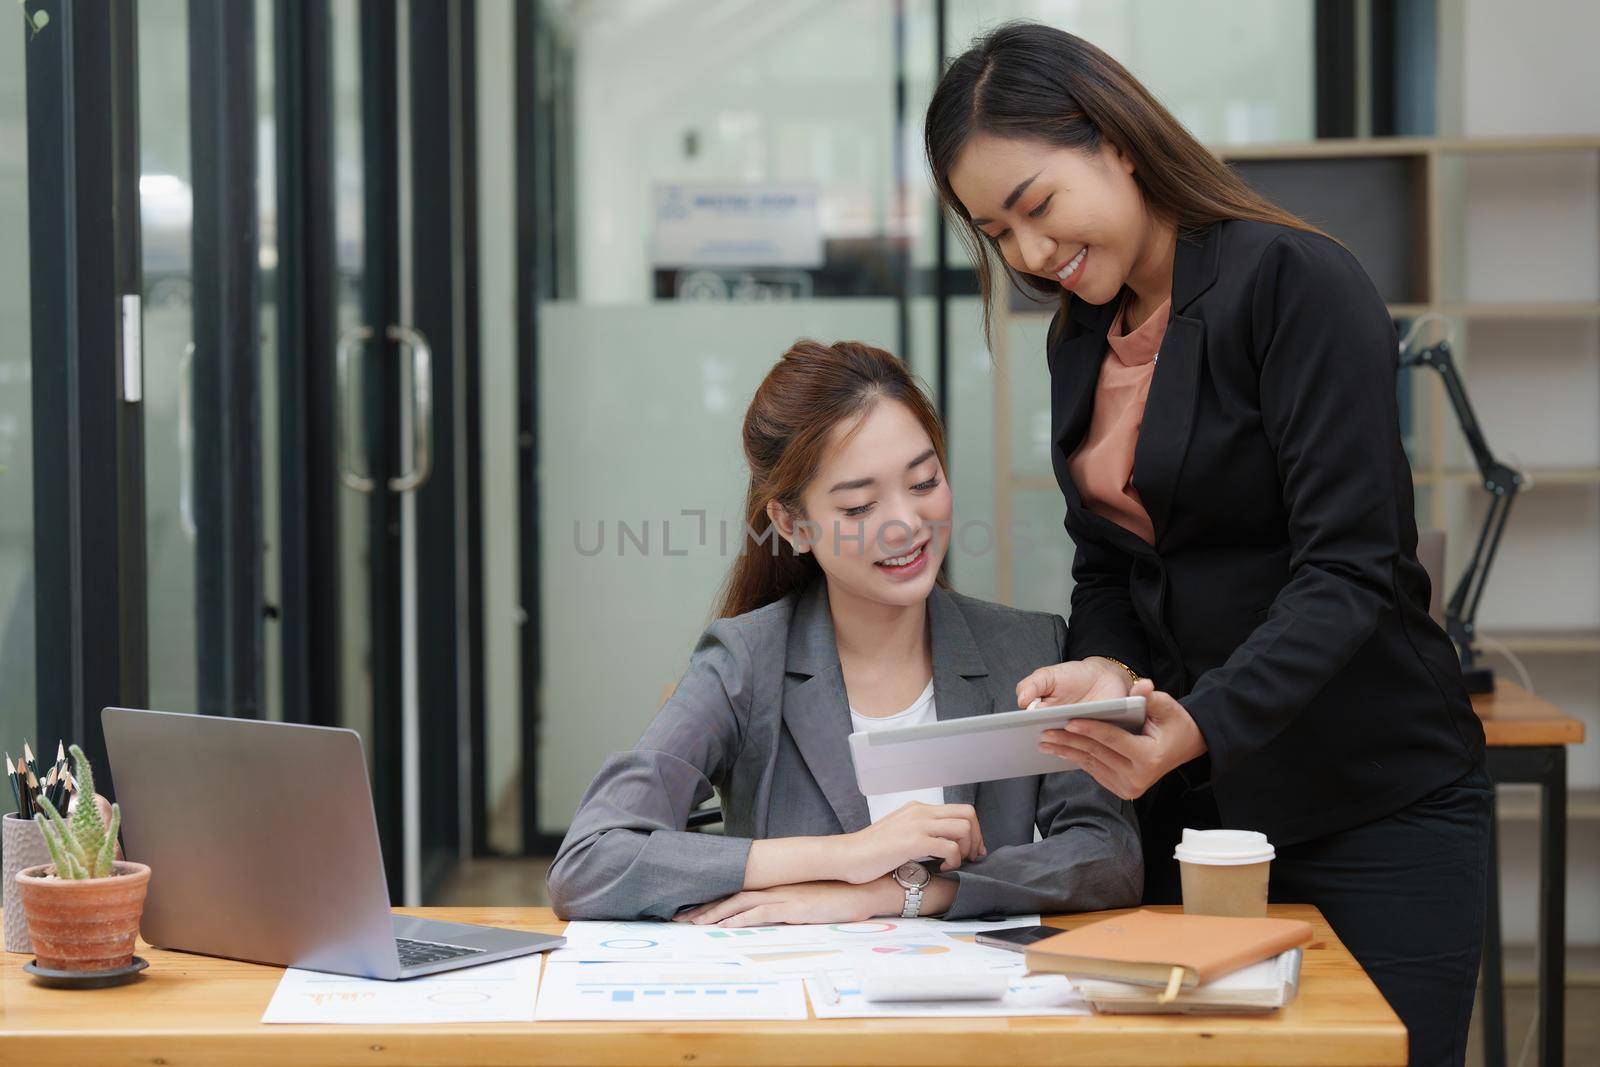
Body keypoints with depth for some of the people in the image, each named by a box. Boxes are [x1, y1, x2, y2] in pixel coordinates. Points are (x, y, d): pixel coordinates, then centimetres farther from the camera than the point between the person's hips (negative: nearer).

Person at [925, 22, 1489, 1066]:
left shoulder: (1297, 282, -15)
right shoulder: (1082, 339, 9)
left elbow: (1348, 568, -21)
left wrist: (1200, 725, -33)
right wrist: (1103, 671, -7)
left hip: (1375, 811, -6)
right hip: (1192, 804, 6)